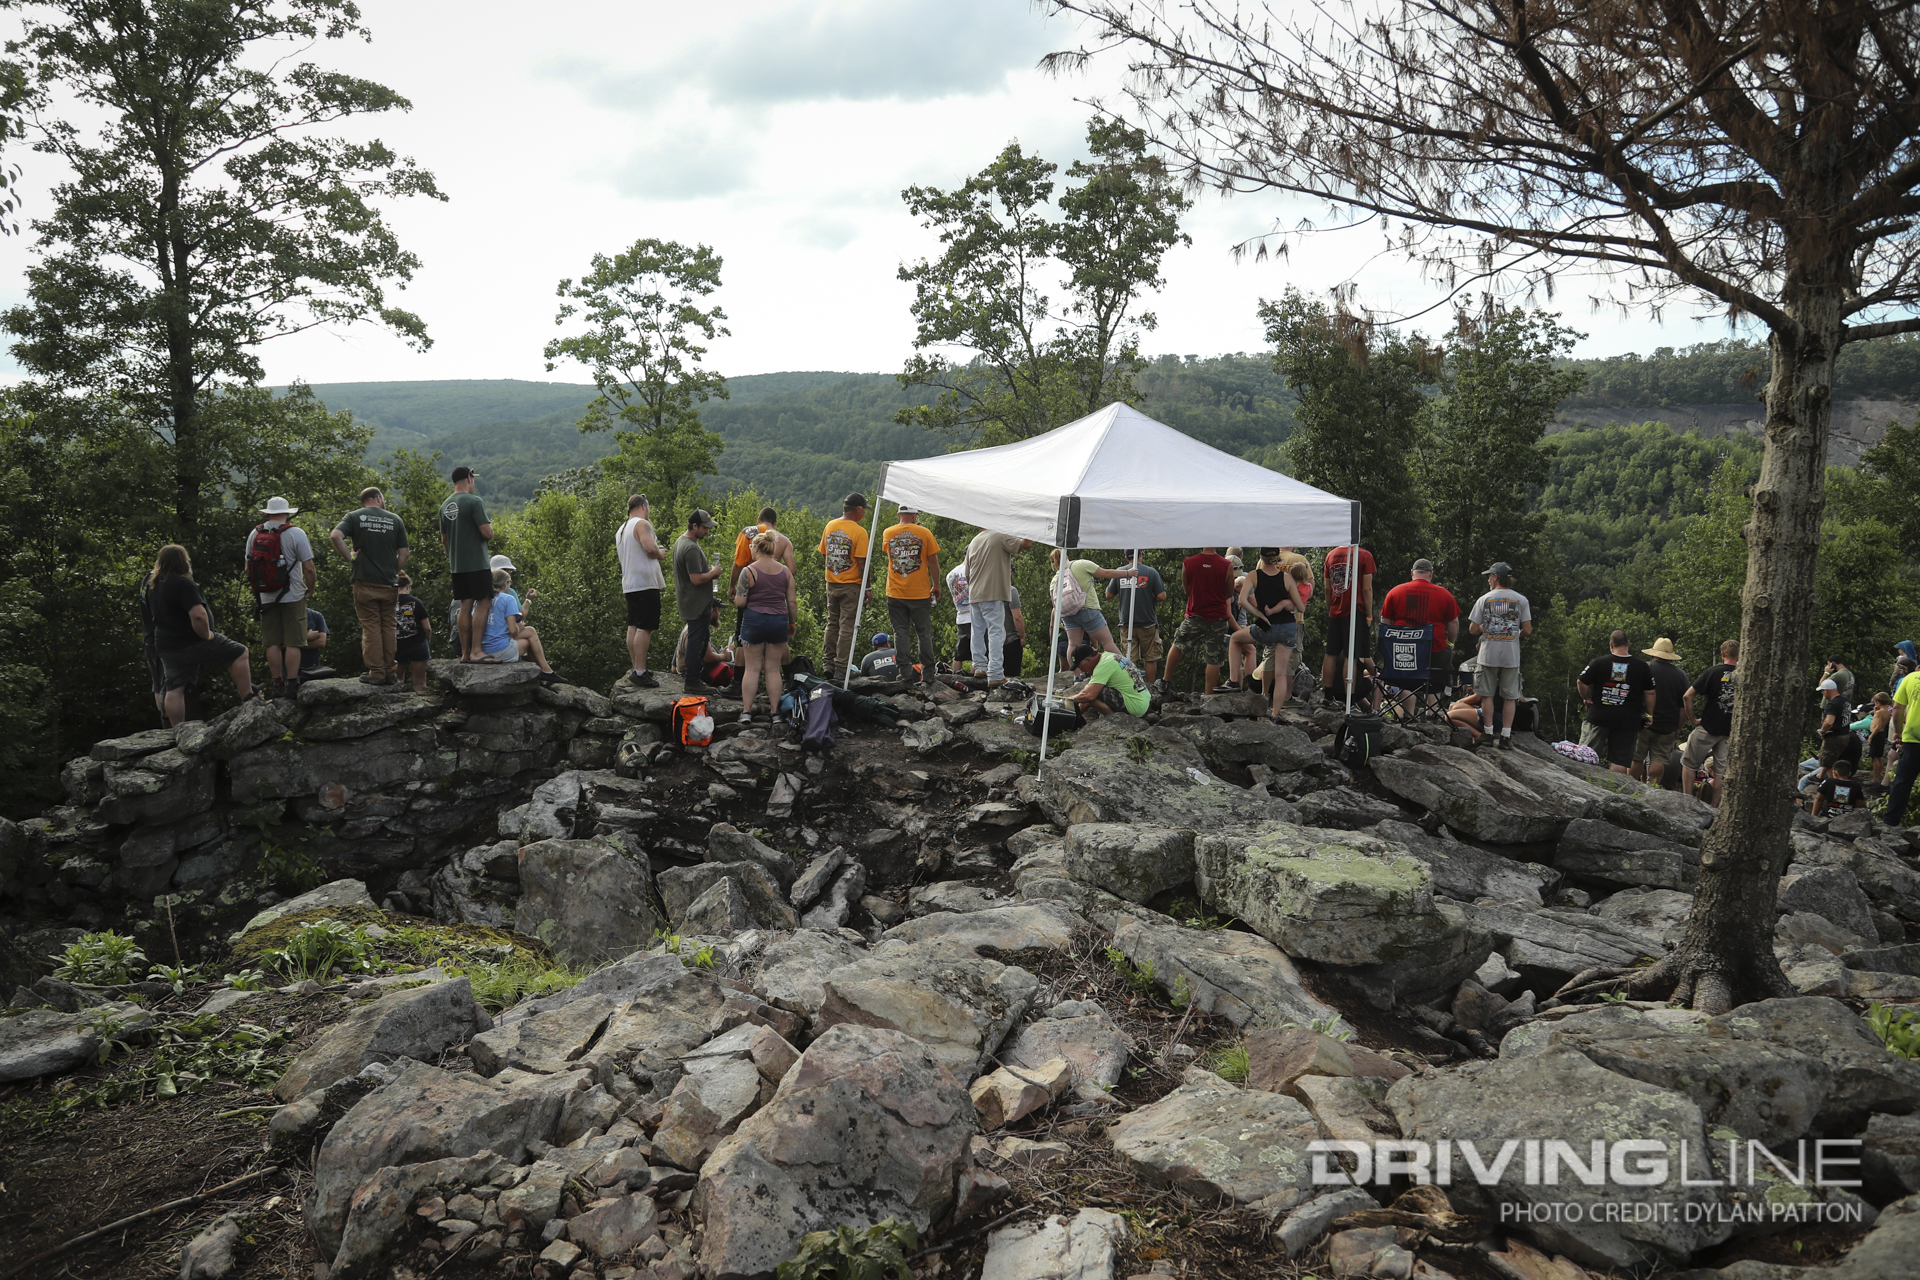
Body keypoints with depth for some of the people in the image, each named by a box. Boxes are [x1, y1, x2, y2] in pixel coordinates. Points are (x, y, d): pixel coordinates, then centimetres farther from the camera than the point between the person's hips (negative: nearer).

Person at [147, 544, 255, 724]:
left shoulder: (154, 585, 11)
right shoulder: (183, 583, -19)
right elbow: (198, 615, -28)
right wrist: (207, 635, -14)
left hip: (167, 646, 9)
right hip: (191, 642, -9)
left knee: (174, 689, 8)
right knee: (239, 653, 2)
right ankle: (248, 700, -1)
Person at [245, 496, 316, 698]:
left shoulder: (254, 534, 6)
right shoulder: (295, 533, -8)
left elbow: (248, 569, 12)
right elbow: (308, 569, -10)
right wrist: (309, 590, 5)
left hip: (266, 597, 4)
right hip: (293, 597, -4)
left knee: (272, 643, 7)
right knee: (293, 643, -2)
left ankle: (277, 684, 8)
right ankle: (291, 686, -4)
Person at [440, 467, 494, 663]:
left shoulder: (445, 506, 13)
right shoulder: (474, 501, -11)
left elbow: (444, 540, 19)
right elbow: (487, 533, -18)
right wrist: (490, 530, 5)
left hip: (457, 565, 7)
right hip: (477, 563, -7)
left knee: (465, 606, 9)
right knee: (482, 604, -4)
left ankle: (465, 652, 9)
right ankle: (476, 651, -9)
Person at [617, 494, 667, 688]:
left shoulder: (621, 529, 18)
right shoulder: (642, 524, -10)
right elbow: (650, 548, -25)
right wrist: (661, 554, -4)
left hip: (629, 584, 10)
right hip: (645, 583, -10)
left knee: (633, 626, 12)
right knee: (645, 628, -11)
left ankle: (635, 667, 18)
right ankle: (639, 672, -14)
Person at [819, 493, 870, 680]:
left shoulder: (830, 526, 5)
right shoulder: (859, 531, -14)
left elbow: (823, 556, 11)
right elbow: (862, 563, -16)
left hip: (831, 584, 6)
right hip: (850, 585, -6)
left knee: (832, 624, 17)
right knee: (847, 627, -1)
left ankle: (829, 664, 19)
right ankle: (841, 669, 0)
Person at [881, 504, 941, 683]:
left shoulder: (888, 533, 2)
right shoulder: (924, 532, -4)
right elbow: (933, 561, -3)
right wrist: (936, 586, 8)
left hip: (895, 594, 1)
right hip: (920, 593, -1)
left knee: (901, 633, 6)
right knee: (924, 633, 8)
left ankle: (905, 672, 4)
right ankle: (928, 672, 10)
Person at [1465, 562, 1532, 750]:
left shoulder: (1484, 599, -1)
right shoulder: (1521, 600, 1)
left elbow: (1472, 629, -1)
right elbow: (1527, 630, -2)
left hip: (1488, 655, -1)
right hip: (1511, 656, 1)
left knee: (1487, 695, 7)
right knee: (1510, 697, 6)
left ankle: (1488, 733, 5)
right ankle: (1506, 736, 4)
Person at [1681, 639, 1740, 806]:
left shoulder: (1714, 672, -10)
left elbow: (1688, 695, -13)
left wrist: (1692, 718, -3)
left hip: (1709, 728, -3)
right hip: (1732, 731, 4)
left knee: (1689, 763, 10)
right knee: (1721, 770, 9)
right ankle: (1714, 806, 12)